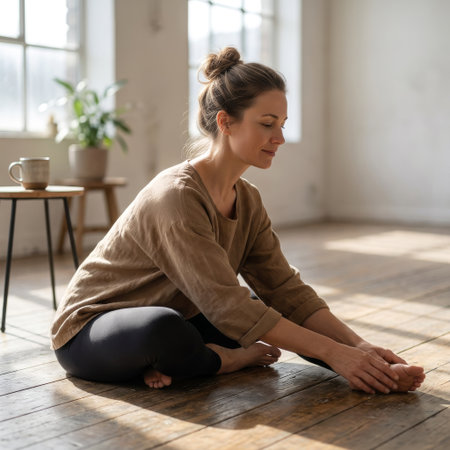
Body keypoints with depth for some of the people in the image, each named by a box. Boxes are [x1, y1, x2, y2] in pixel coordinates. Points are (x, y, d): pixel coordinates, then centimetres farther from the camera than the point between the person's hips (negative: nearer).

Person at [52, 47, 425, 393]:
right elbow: (226, 305, -31)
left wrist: (360, 346, -18)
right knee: (164, 328, -41)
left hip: (169, 320, 8)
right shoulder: (178, 195, -28)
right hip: (89, 331, -7)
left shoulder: (248, 201, 0)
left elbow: (287, 291, -5)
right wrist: (332, 352, -30)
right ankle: (228, 360, -11)